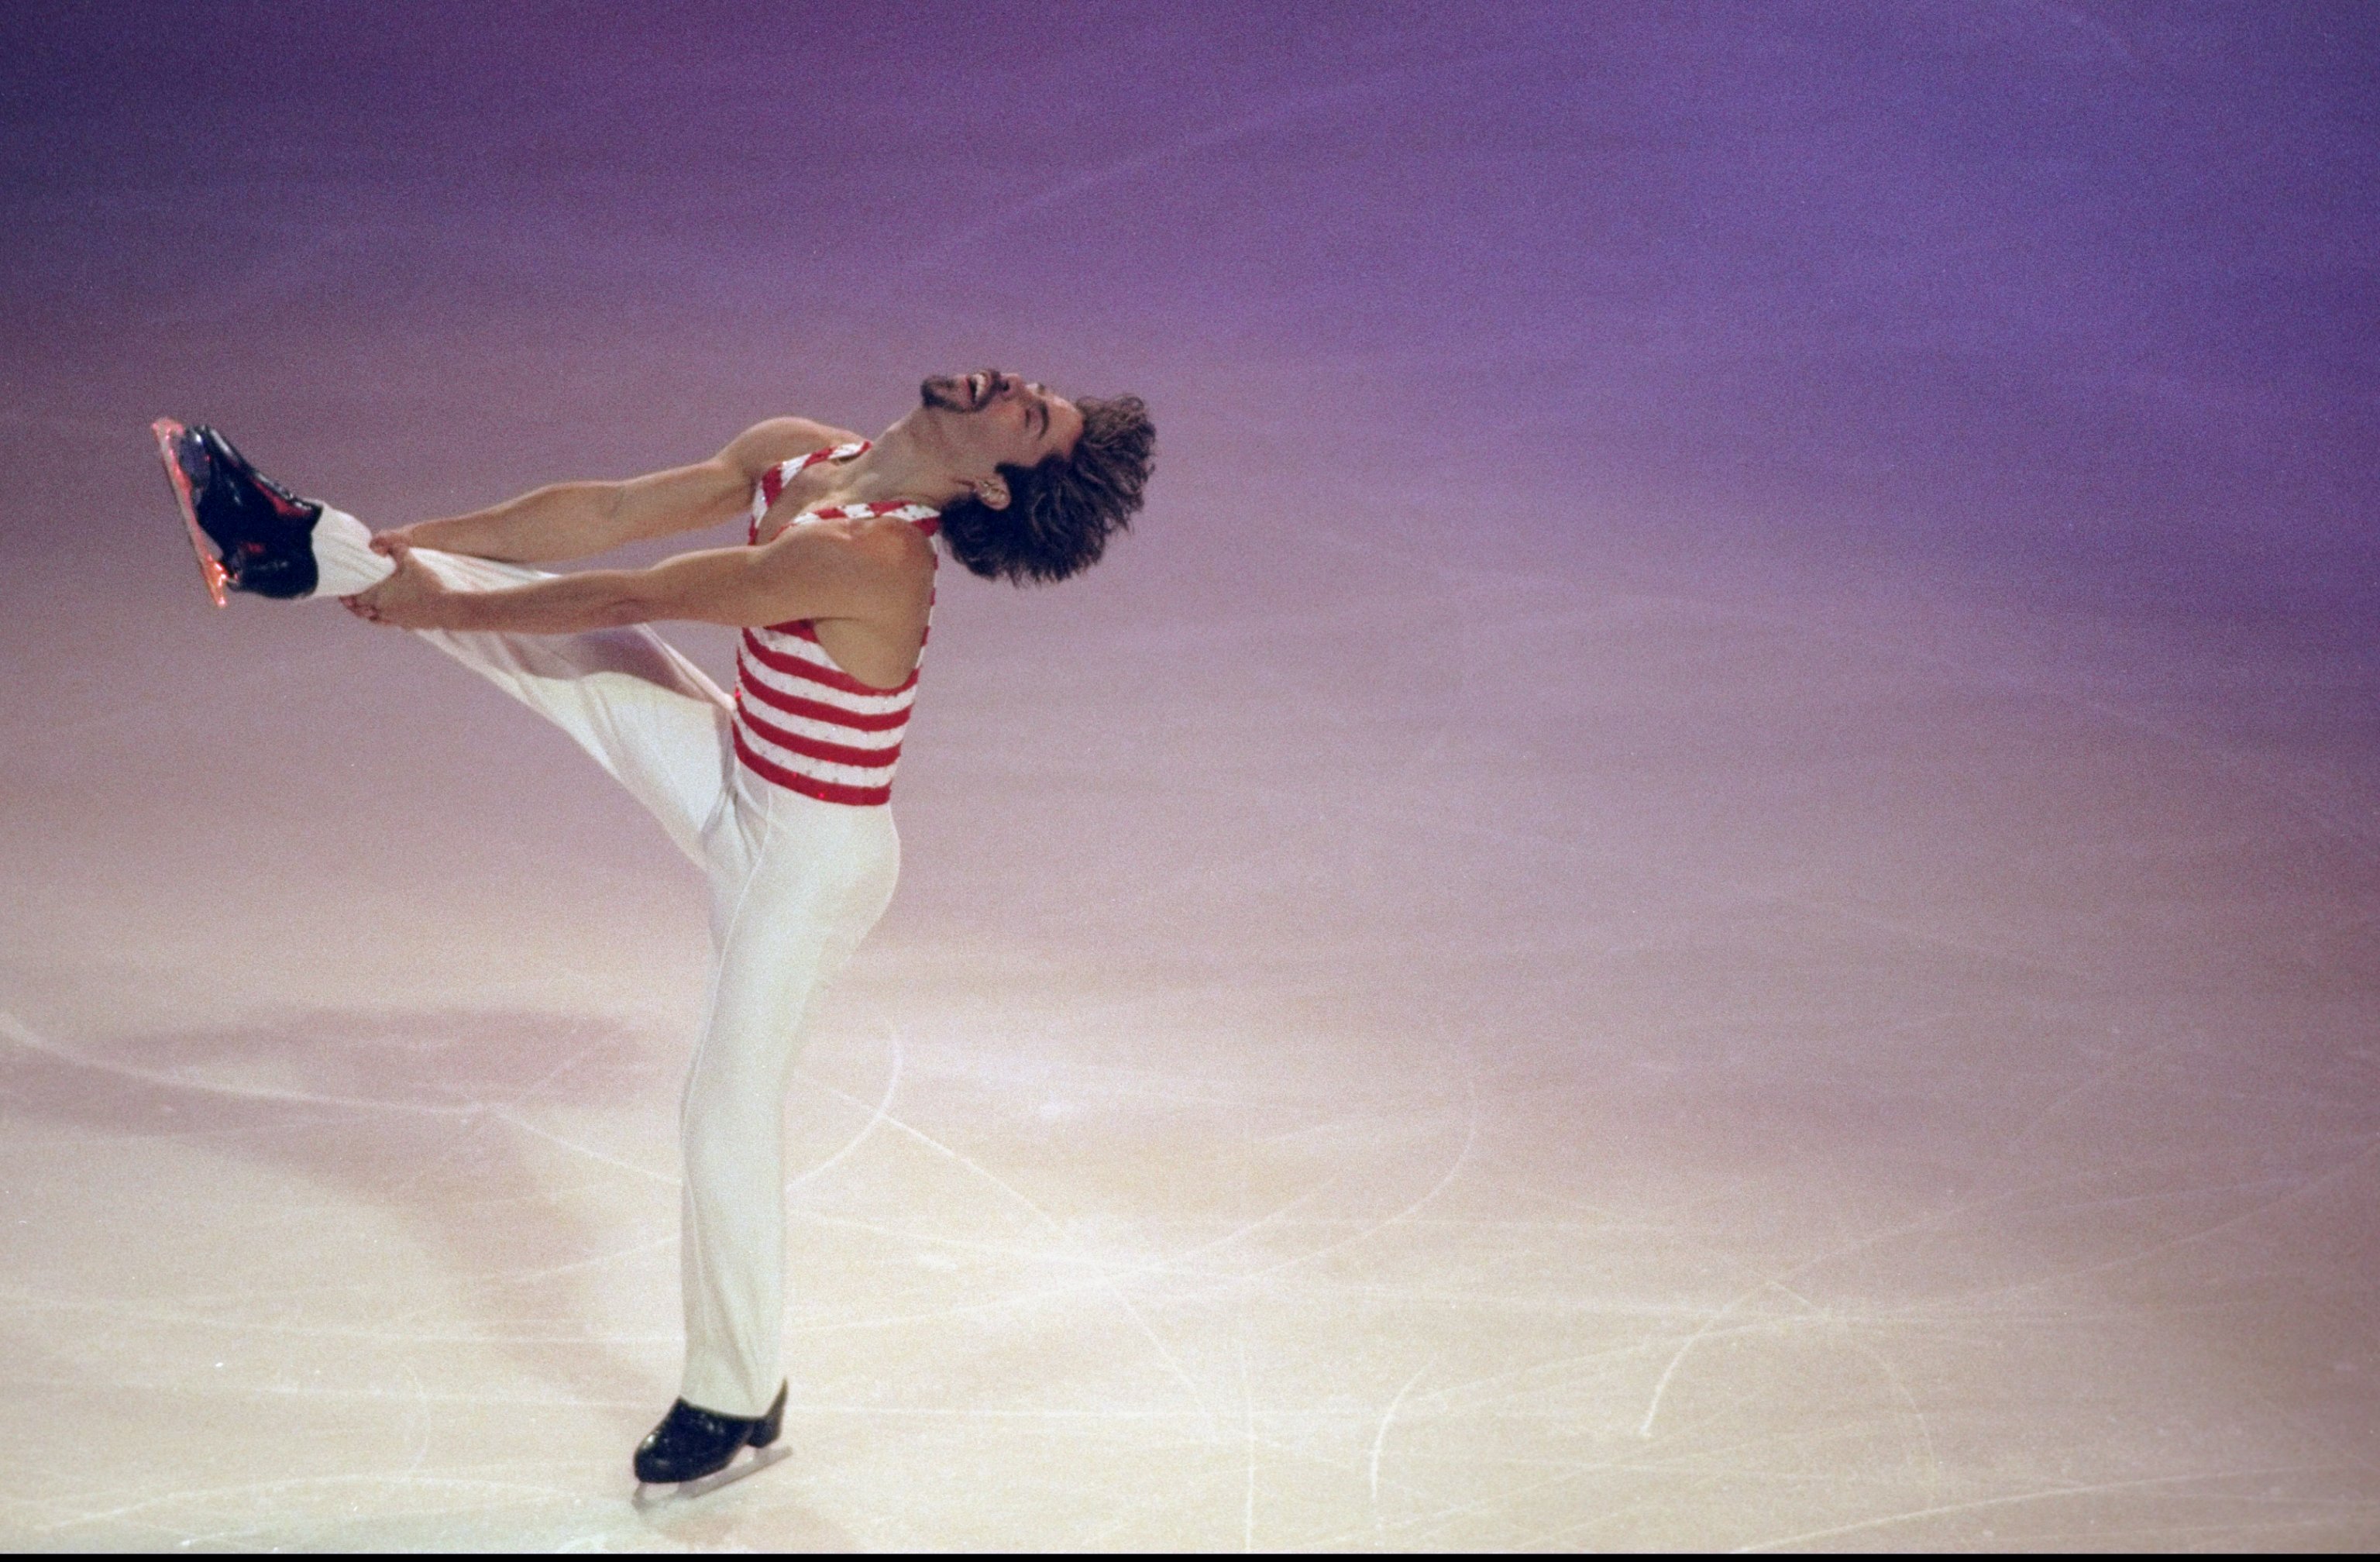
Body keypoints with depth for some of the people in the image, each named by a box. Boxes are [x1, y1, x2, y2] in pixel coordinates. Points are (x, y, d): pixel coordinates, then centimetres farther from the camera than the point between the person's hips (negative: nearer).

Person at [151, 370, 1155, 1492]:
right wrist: (423, 545, -2)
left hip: (809, 858, -8)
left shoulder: (868, 559, -34)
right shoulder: (795, 458, -8)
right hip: (737, 785, 8)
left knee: (729, 1108, 4)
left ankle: (736, 1403, 24)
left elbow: (624, 599, -27)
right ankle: (297, 549, 18)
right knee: (531, 609, 3)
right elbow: (604, 514, -1)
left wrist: (439, 607, -18)